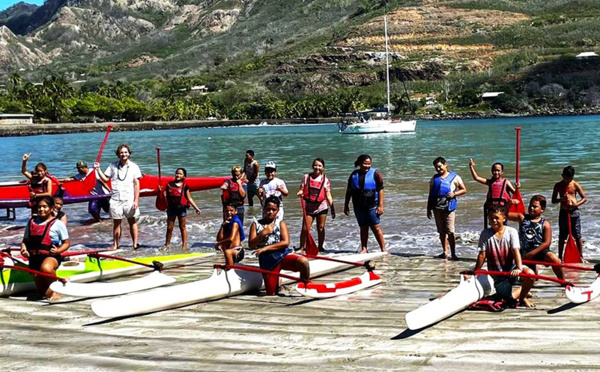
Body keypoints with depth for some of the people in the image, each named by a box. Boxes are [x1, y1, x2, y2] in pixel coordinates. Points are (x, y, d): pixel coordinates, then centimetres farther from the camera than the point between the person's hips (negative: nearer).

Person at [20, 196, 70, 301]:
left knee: (46, 268, -43)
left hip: (51, 256, -4)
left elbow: (67, 243, -1)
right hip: (35, 257, 4)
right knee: (45, 293, 0)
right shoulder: (32, 222, 10)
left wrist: (58, 250, -20)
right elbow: (25, 240, 16)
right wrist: (23, 249, -5)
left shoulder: (57, 224, -3)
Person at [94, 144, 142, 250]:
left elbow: (137, 184, -2)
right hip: (116, 199, 2)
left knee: (132, 221, 0)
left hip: (129, 199, -2)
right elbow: (105, 179, 11)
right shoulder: (113, 166, 8)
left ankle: (135, 244, 3)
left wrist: (136, 200, -7)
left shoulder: (134, 167, 0)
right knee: (116, 222, 7)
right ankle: (115, 245, 13)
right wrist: (98, 169, -2)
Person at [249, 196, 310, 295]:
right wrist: (263, 233, -15)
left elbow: (286, 242, -10)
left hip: (283, 255, -1)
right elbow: (251, 245, -2)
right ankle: (276, 283, 36)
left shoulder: (281, 223, 5)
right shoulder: (256, 224, 7)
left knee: (303, 261, -32)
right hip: (267, 260, 1)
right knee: (271, 294, 0)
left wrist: (265, 248, -14)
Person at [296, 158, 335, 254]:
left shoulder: (325, 179, -1)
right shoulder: (307, 177, 1)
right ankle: (302, 247, 5)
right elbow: (302, 189, 2)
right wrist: (300, 193, -22)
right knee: (305, 228, -5)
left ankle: (320, 247, 20)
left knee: (321, 228, 6)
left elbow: (328, 195, -2)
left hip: (321, 207, 0)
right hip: (309, 207, 0)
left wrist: (332, 208, -6)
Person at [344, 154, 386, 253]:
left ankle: (383, 249, -2)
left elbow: (380, 190, -6)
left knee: (376, 228, -6)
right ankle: (363, 249, 15)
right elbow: (349, 191, 13)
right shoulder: (354, 175, 7)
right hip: (359, 207, 4)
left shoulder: (375, 174, -4)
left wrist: (381, 206, -11)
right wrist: (346, 205, 11)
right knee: (363, 227, 10)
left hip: (372, 206, -4)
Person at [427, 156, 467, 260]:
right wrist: (428, 209, 13)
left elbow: (464, 190, 6)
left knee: (450, 232, -9)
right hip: (437, 207, 4)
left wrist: (454, 194, -12)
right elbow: (430, 194, 17)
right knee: (441, 231, 9)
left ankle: (453, 253, -5)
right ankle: (445, 252, 17)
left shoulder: (454, 177, 4)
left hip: (448, 207, -4)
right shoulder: (434, 178, 15)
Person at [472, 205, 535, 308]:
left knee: (530, 273, -30)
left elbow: (516, 251, -16)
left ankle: (523, 297, 0)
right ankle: (523, 290, 22)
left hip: (511, 268, 0)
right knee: (509, 297, -16)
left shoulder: (512, 231, -5)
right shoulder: (485, 234, -5)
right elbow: (482, 255, -4)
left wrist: (519, 268, -31)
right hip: (497, 275, 0)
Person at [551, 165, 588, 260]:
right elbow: (553, 200, 6)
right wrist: (561, 199, -14)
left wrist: (576, 204, -17)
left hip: (574, 212, -1)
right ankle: (560, 257, 13)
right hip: (563, 212, 1)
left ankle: (581, 256, 6)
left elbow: (585, 198, 1)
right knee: (562, 236, 7)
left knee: (578, 235, 0)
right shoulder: (558, 185, 4)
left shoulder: (575, 185, 0)